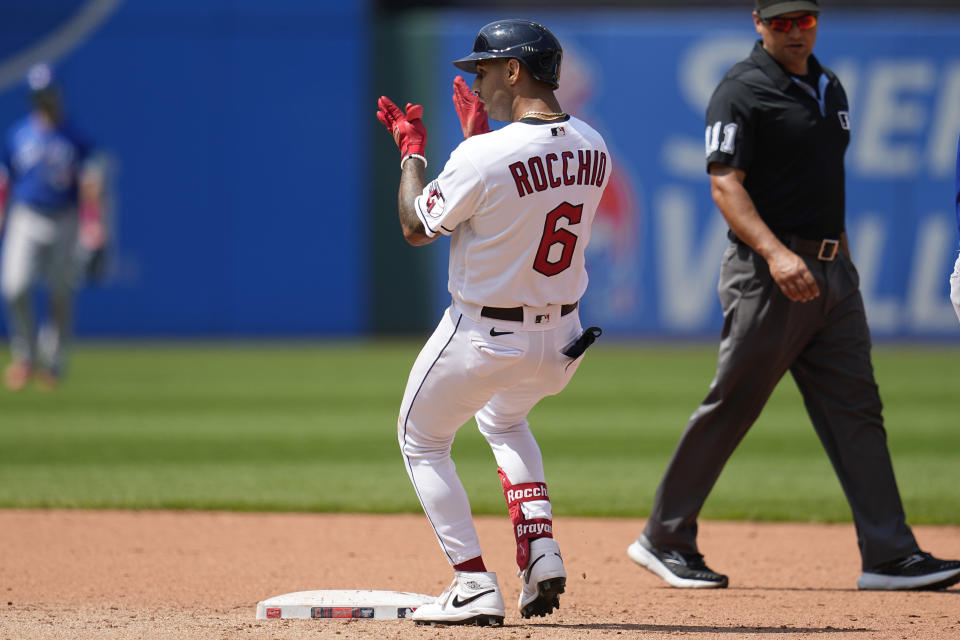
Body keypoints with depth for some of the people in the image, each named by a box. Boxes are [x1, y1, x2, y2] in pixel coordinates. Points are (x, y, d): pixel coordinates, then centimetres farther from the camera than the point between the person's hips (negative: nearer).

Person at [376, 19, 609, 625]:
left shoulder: (482, 158, -24)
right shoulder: (592, 150, -3)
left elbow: (416, 229, -8)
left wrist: (411, 150, 7)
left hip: (482, 338, -6)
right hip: (560, 337, 6)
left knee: (422, 440, 18)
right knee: (503, 418, 35)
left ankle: (475, 585, 7)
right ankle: (541, 551, 15)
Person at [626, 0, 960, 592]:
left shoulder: (829, 88, 17)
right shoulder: (742, 92, -9)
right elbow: (725, 184, -17)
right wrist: (774, 252, -30)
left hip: (833, 274, 8)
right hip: (767, 274, -7)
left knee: (856, 410, 2)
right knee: (730, 409, -3)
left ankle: (890, 557, 0)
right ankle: (665, 540, 9)